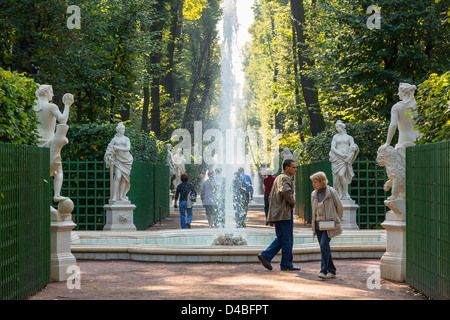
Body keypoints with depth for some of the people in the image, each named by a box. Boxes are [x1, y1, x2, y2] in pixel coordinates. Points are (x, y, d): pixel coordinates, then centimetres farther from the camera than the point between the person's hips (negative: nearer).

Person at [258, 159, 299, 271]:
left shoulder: (278, 178, 20)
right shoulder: (286, 178, -11)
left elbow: (271, 197, 23)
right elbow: (285, 191, -31)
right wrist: (292, 202, -16)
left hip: (276, 214, 9)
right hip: (285, 213, -9)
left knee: (280, 238, 13)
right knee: (287, 239, -1)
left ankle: (265, 255, 1)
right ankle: (286, 264, 5)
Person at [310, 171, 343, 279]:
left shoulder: (331, 192, -8)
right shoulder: (314, 194, 8)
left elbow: (340, 207, 0)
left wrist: (335, 221, 7)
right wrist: (314, 223, 16)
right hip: (318, 225, 6)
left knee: (324, 245, -18)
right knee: (324, 247, 6)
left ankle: (324, 270, -18)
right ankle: (331, 271, 14)